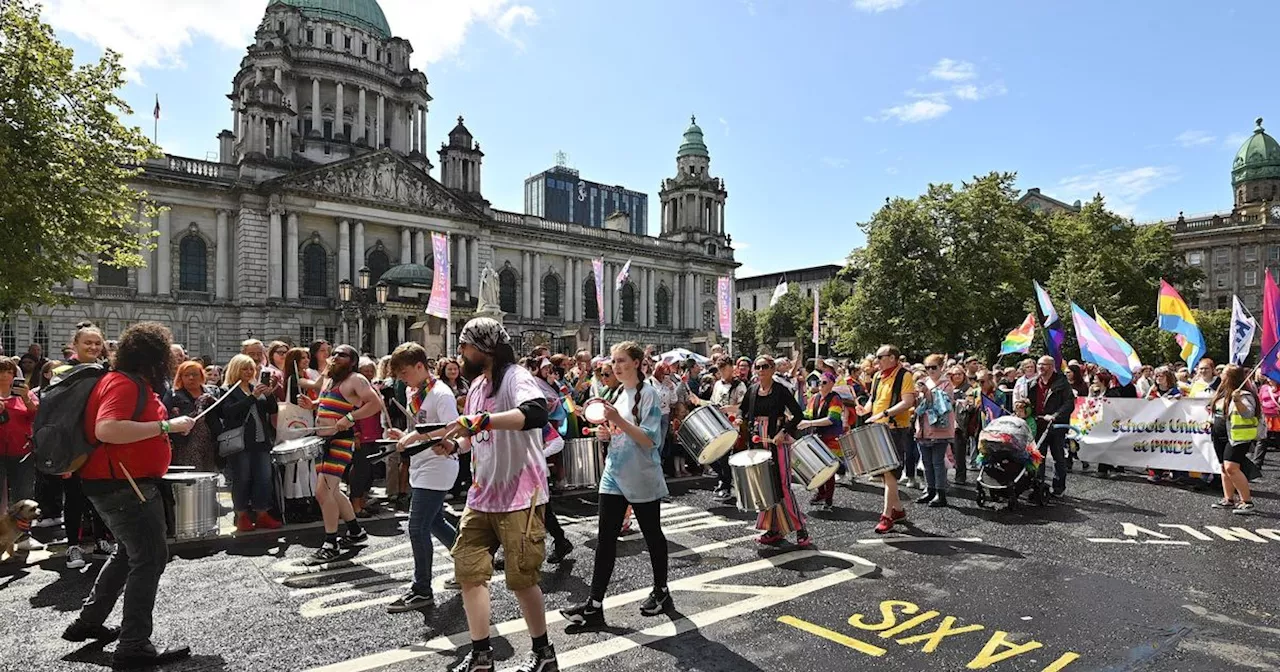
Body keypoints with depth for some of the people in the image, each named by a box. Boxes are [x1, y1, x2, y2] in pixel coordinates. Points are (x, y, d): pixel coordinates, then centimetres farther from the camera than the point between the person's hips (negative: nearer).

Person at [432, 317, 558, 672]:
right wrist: (455, 444, 3)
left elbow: (537, 413, -36)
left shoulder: (515, 378, -15)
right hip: (481, 495, 8)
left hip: (519, 496, -8)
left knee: (521, 579, 3)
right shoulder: (477, 384, 11)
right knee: (468, 569, 8)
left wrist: (481, 419, -41)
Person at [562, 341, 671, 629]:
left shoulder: (648, 394, -11)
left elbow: (649, 440, -19)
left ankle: (661, 591, 30)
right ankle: (595, 605, 6)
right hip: (614, 476, 6)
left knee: (652, 535, 11)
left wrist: (618, 420, -27)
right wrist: (606, 433, -1)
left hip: (642, 479, -6)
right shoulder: (617, 394, 11)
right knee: (605, 539, 2)